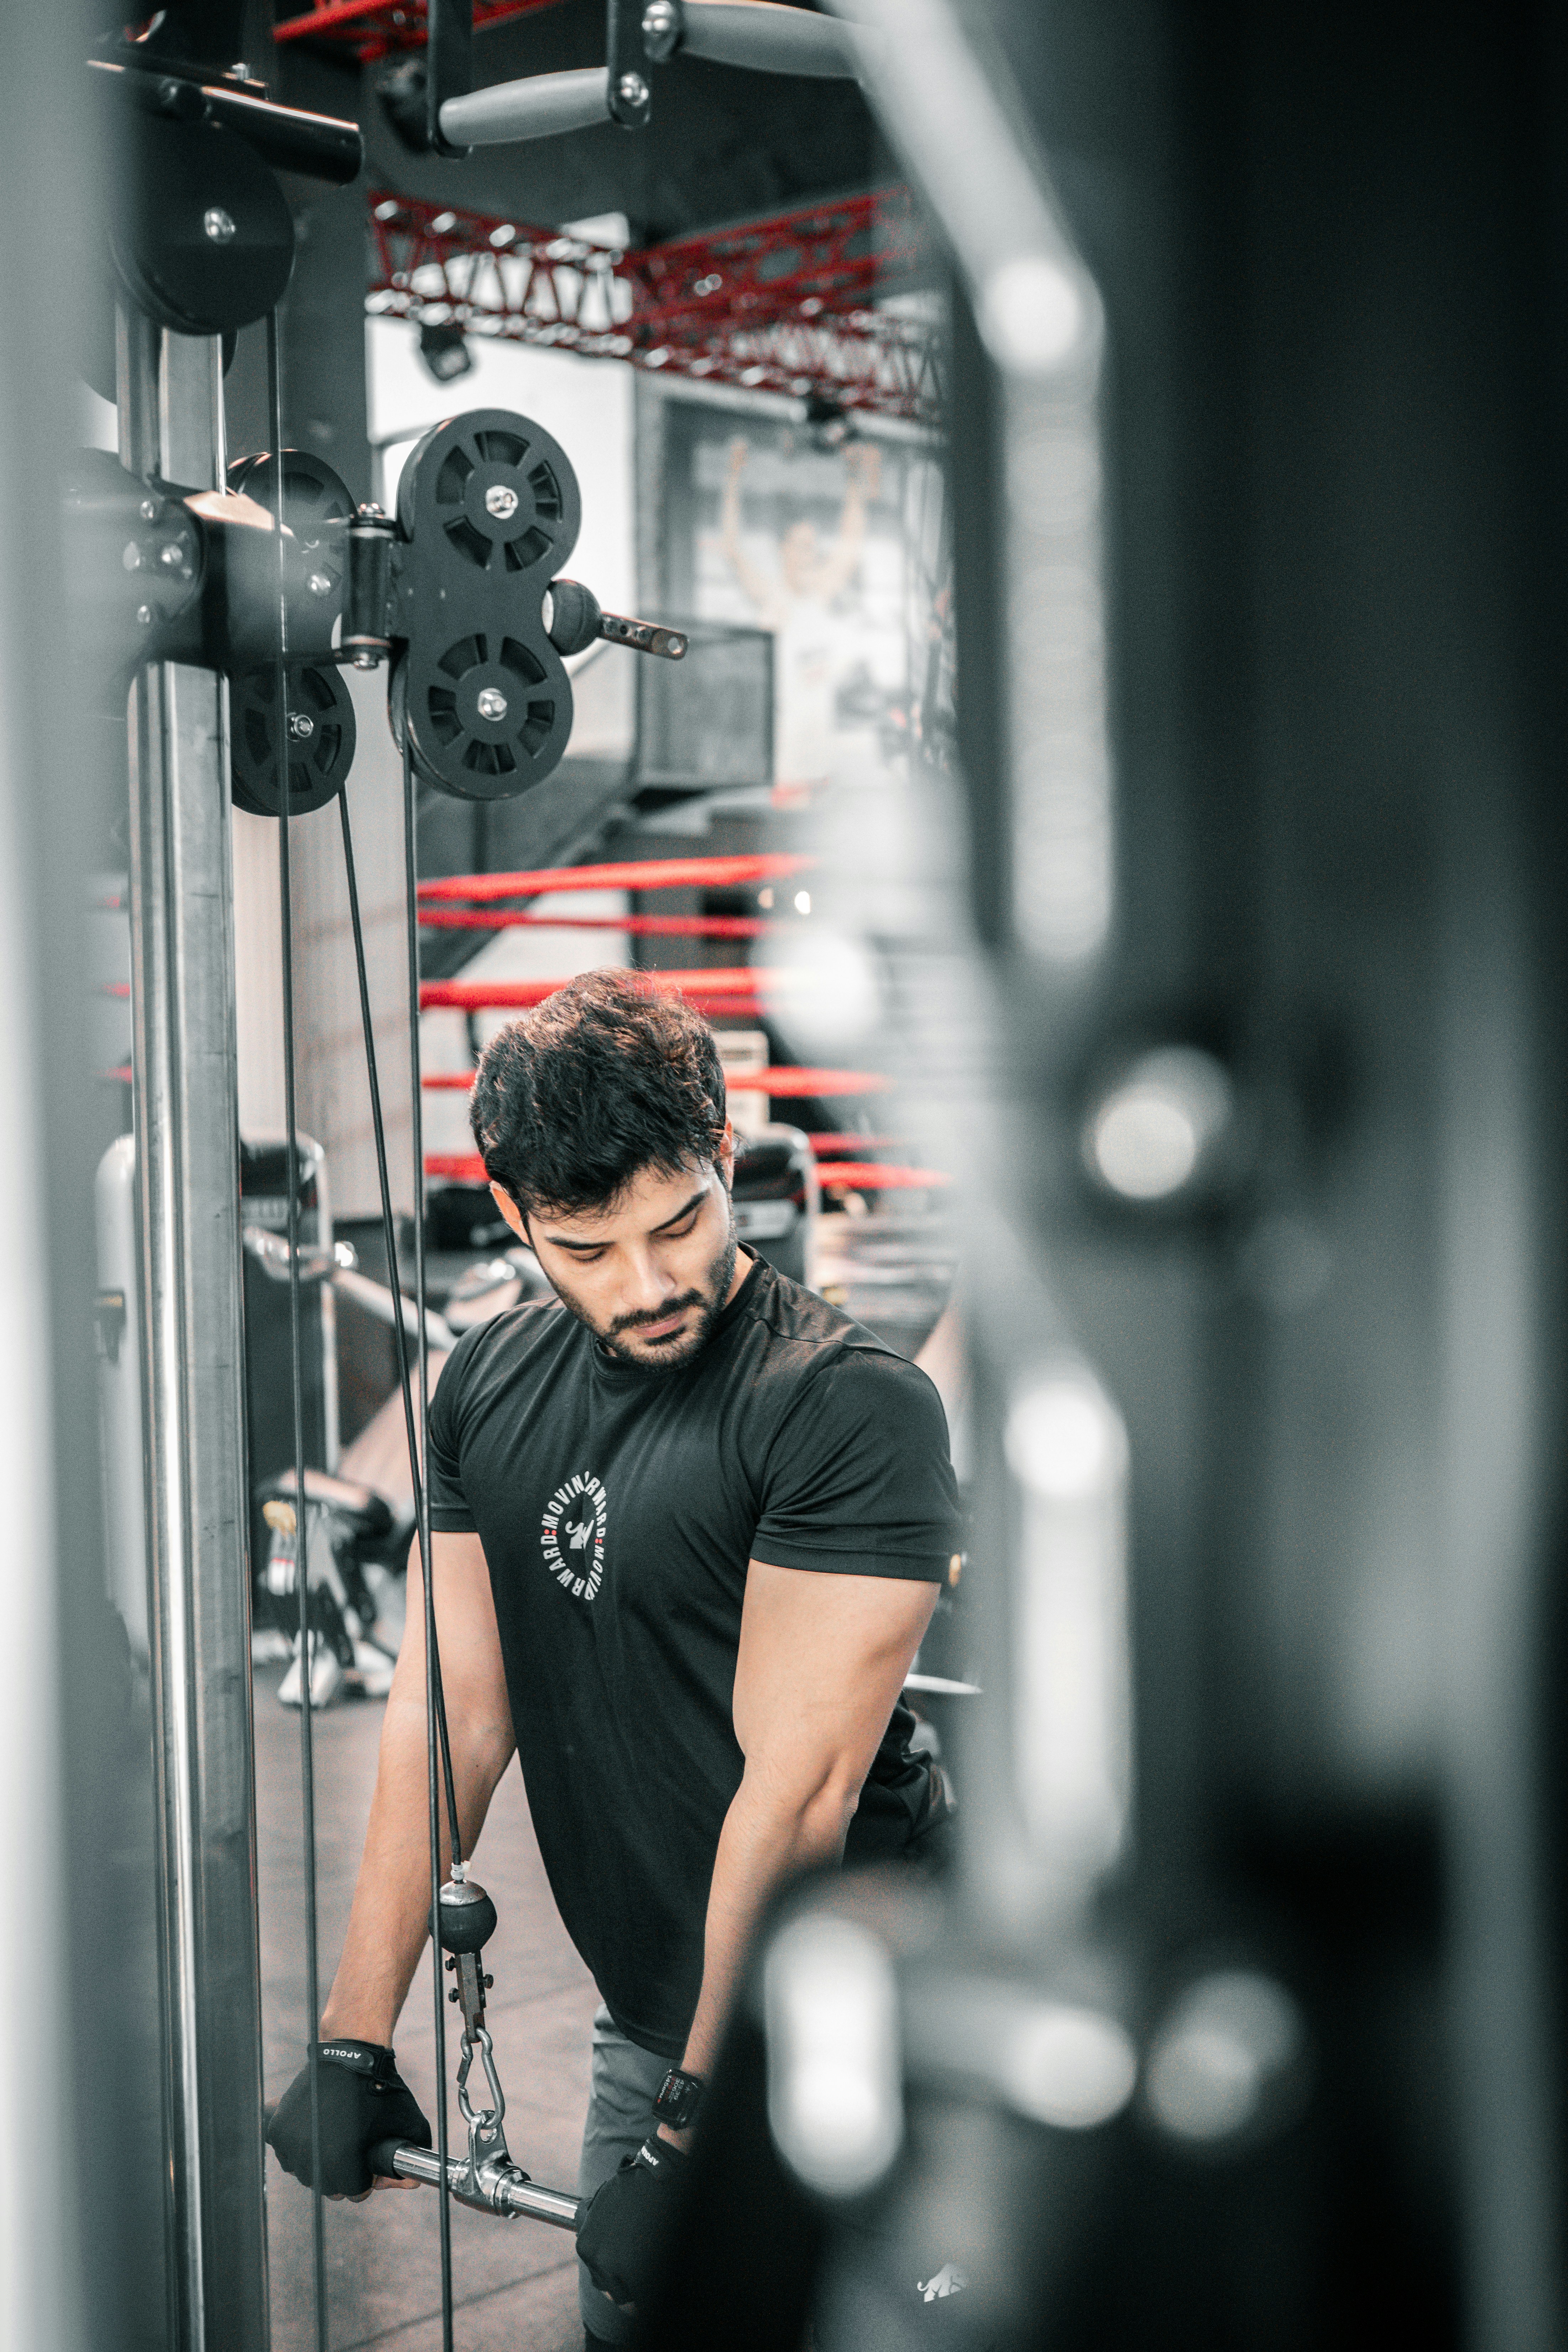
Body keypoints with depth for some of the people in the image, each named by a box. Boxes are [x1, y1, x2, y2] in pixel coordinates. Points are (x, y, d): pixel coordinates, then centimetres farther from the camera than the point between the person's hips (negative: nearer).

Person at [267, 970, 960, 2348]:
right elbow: (453, 1709, 3)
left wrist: (697, 2124, -21)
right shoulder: (493, 1384, 1)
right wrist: (357, 2040, 1)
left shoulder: (849, 1406, -21)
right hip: (647, 2011, 6)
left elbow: (799, 1780, -22)